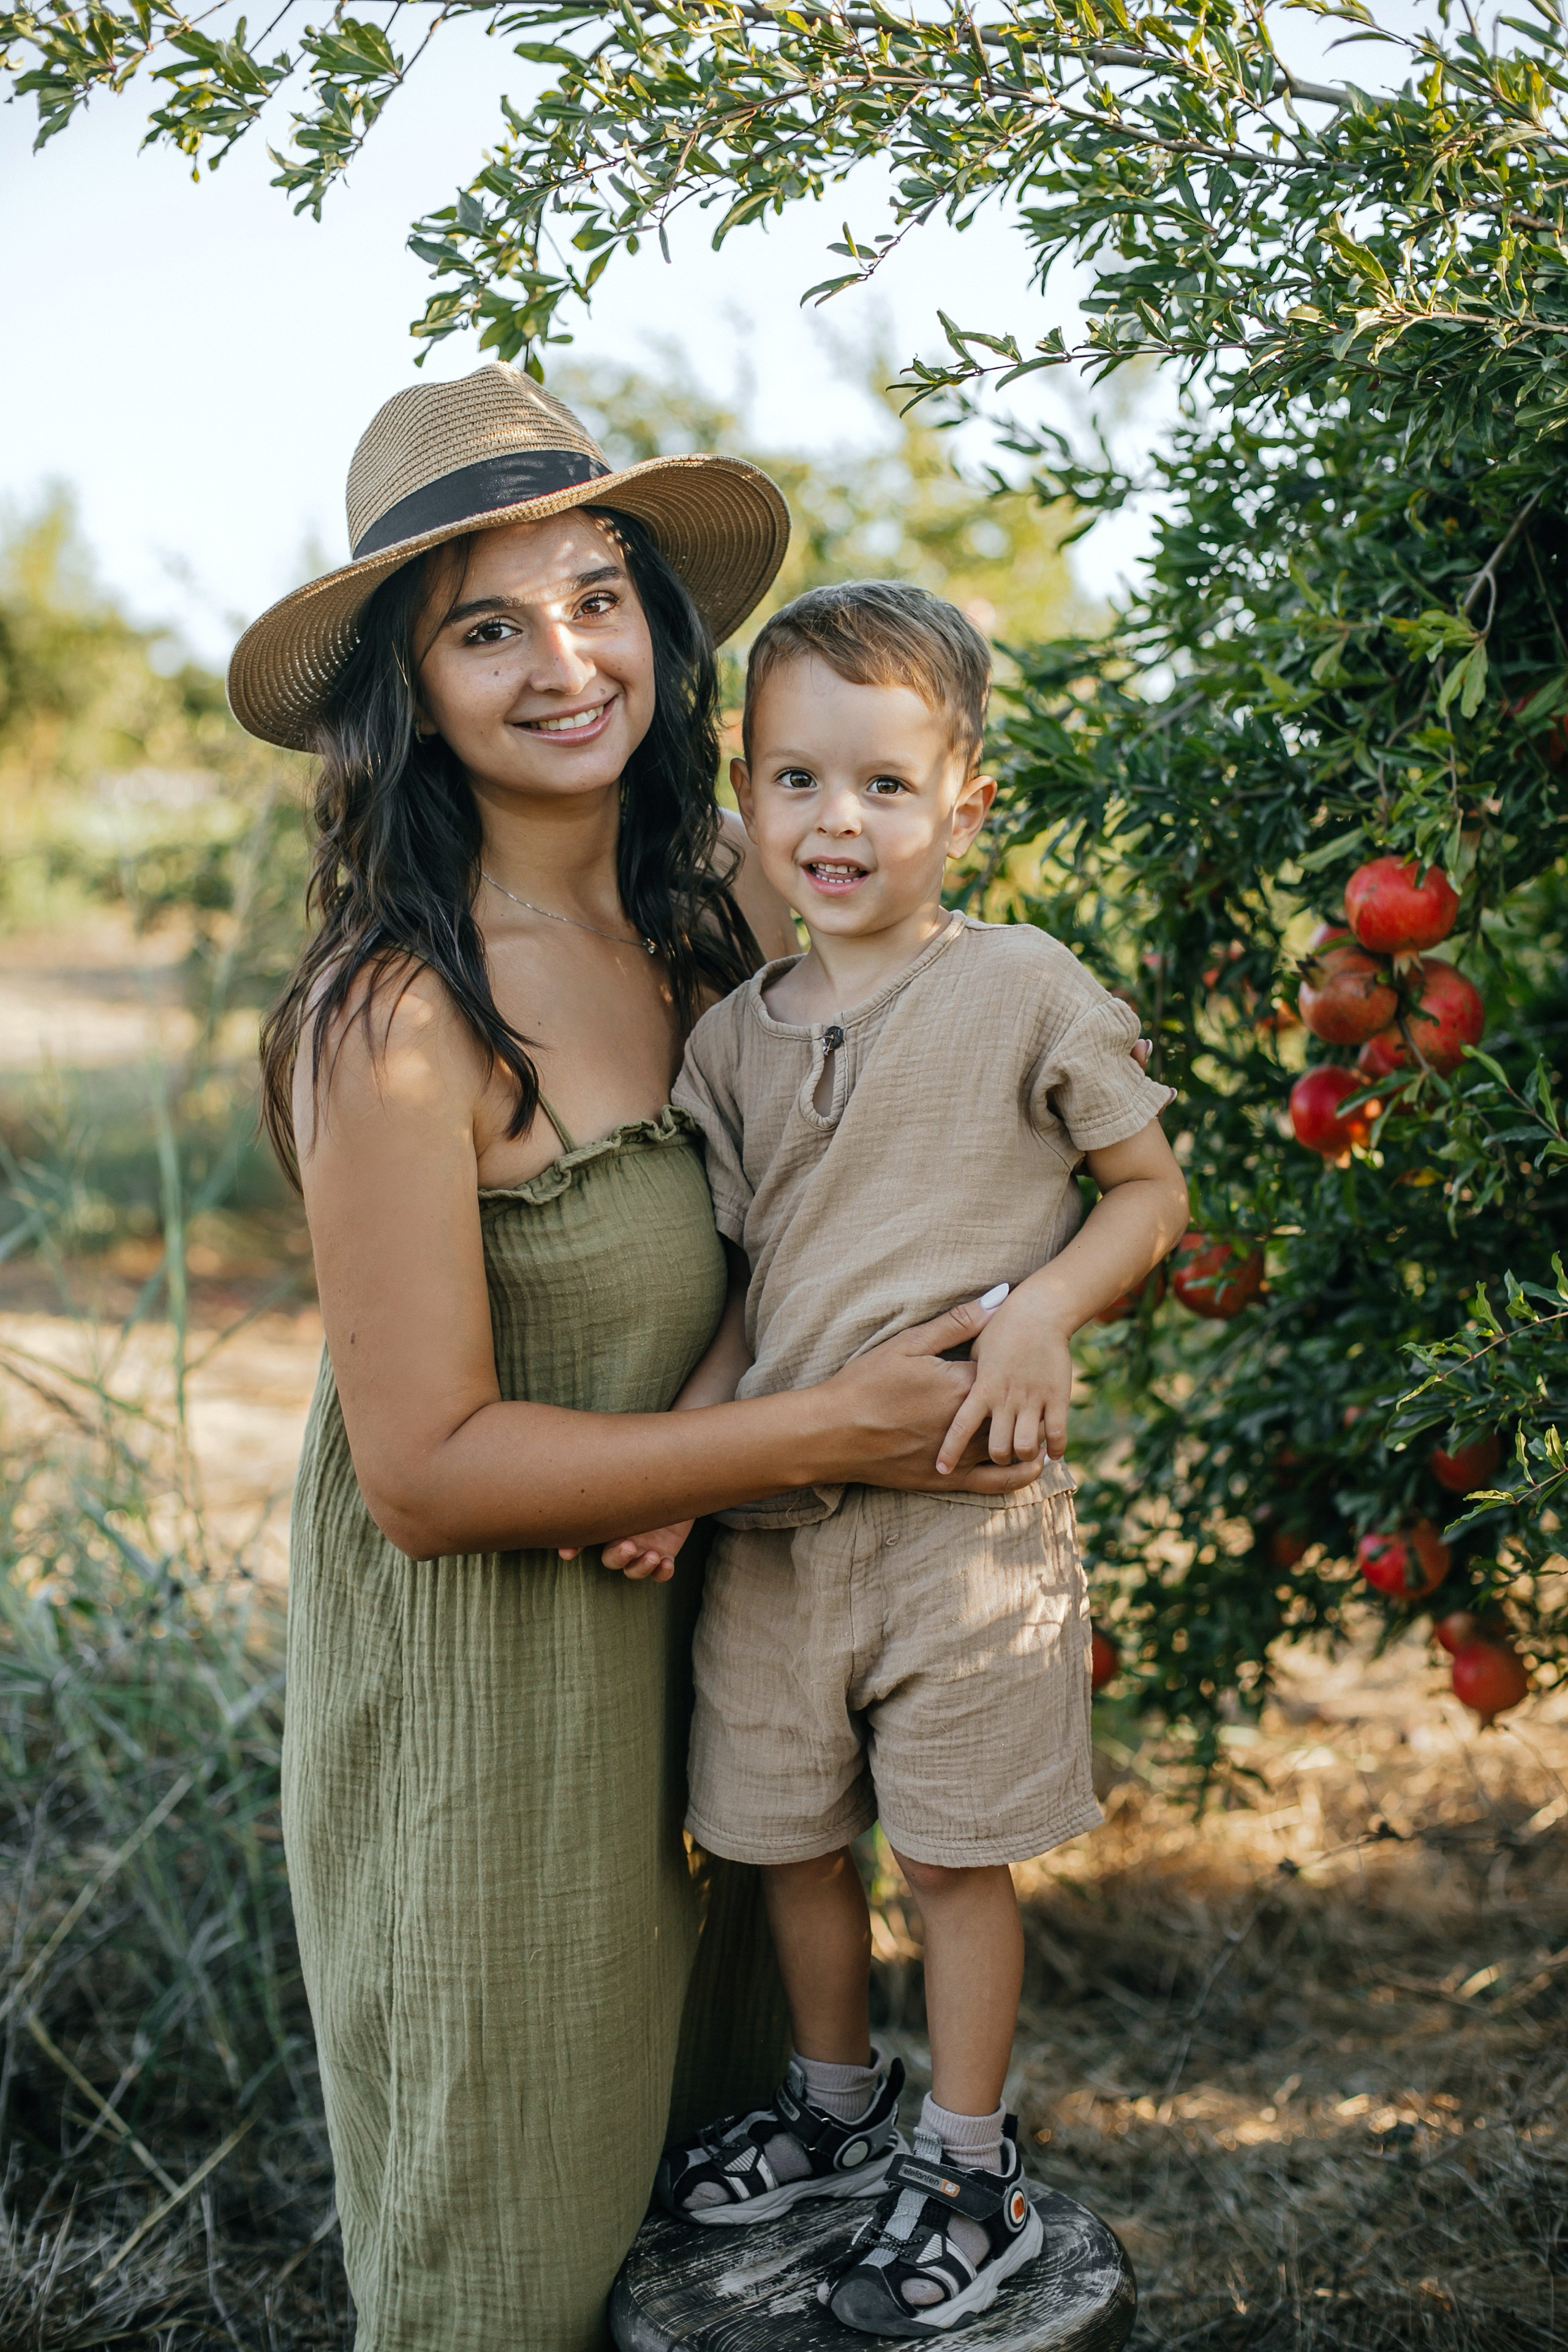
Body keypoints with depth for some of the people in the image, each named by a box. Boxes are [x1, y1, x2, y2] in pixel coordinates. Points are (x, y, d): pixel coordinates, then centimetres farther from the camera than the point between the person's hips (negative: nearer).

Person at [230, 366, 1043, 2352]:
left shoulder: (715, 905, -6)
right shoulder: (398, 1016, -26)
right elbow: (426, 1468, -25)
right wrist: (831, 1430, -23)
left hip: (684, 1614, 7)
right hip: (474, 1665, -6)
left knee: (691, 2091, 25)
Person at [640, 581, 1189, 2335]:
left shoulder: (1026, 993, -7)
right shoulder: (731, 1037, 5)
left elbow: (1151, 1190, 0)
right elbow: (737, 1281, 8)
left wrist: (1042, 1309, -17)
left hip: (964, 1507, -4)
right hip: (766, 1514, 5)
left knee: (955, 1853, 8)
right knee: (786, 1840, 17)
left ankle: (967, 2169, 28)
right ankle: (836, 2108, 41)